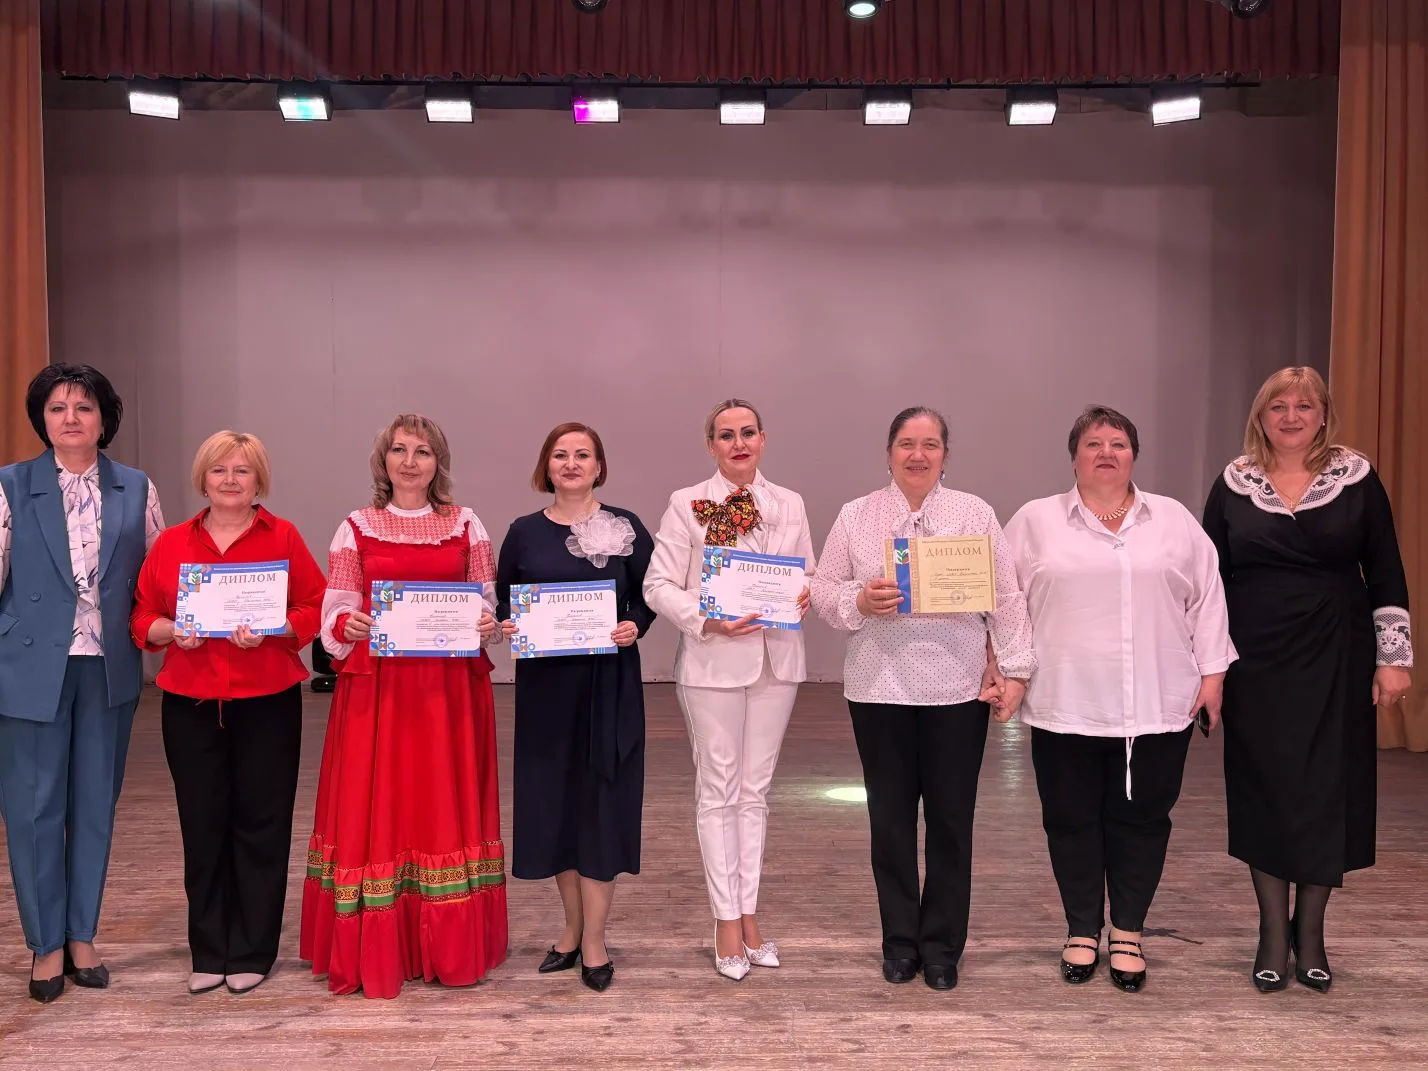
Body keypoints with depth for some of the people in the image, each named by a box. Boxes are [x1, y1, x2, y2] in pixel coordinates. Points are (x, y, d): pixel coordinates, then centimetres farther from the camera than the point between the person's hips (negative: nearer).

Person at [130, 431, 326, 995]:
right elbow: (142, 615, 10)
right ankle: (208, 953, 21)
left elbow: (316, 606, -2)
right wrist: (172, 631, -10)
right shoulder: (170, 543, 9)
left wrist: (271, 630, -17)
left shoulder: (283, 538, 2)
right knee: (202, 826, 7)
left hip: (266, 701, -2)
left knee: (260, 824, 3)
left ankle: (251, 953, 17)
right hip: (190, 702, 2)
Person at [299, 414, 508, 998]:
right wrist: (348, 627, -17)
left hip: (450, 689, 1)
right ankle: (374, 953, 13)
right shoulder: (355, 529, 6)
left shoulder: (467, 526, 8)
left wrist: (487, 624, -12)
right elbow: (333, 615, 3)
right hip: (376, 689, 0)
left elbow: (489, 601, 8)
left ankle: (451, 951, 17)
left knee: (446, 806, 5)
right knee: (374, 808, 1)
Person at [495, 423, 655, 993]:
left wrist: (635, 626, -14)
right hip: (545, 682, 2)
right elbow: (502, 602, 10)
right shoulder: (524, 532, 5)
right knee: (552, 797, 8)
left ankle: (594, 939, 12)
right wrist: (508, 624, -11)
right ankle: (573, 925, 26)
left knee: (601, 797, 1)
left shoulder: (625, 527, 1)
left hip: (609, 683, -2)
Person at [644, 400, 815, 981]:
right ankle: (727, 922, 14)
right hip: (713, 662, -3)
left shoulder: (790, 505, 9)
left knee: (755, 790, 12)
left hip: (776, 659, 4)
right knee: (718, 791, 4)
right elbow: (658, 585, -6)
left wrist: (804, 597, -8)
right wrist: (706, 621, -19)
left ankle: (748, 913, 22)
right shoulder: (686, 504, -2)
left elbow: (810, 576, 14)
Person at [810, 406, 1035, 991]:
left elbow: (1007, 597, 3)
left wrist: (1014, 670, -2)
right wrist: (859, 601, -14)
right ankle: (900, 941, 25)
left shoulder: (975, 514, 4)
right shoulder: (855, 516, 5)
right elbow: (823, 589, 5)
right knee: (890, 818, 9)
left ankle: (942, 946, 23)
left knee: (951, 820, 7)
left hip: (957, 689, 0)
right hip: (879, 687, 0)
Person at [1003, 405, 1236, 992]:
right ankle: (1082, 931, 23)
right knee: (1071, 820, 7)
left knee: (1141, 820, 8)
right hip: (1065, 706, -1)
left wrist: (1212, 673, 2)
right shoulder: (1035, 520, 4)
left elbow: (1207, 598, 8)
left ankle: (1127, 934, 23)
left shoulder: (1175, 521, 8)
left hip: (1156, 706, 1)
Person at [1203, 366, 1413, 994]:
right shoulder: (1234, 483, 2)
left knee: (1329, 790, 4)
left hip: (1335, 662, 0)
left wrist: (1394, 657, -2)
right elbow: (1209, 578, 5)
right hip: (1256, 663, 0)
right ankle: (1273, 935, 17)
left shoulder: (1356, 478, 1)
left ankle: (1310, 932, 21)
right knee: (1263, 791, 4)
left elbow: (1386, 573, 3)